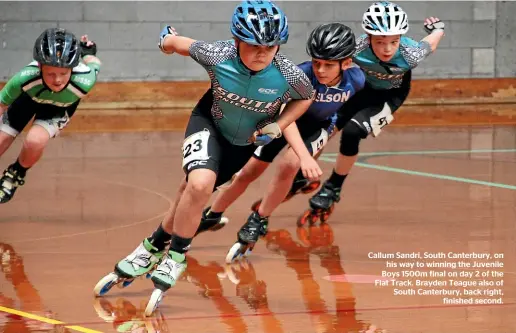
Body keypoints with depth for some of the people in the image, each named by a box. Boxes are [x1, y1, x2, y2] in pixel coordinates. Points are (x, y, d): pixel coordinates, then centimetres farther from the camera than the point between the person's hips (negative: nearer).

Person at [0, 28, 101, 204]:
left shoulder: (84, 82, -43)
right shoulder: (24, 79, -43)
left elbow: (94, 63, -18)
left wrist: (87, 52, 4)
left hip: (61, 106, -1)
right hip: (29, 97, 1)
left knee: (35, 142, -27)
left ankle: (16, 174, 6)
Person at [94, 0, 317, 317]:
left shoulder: (289, 75, -29)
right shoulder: (217, 55, -31)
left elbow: (307, 98, -5)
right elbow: (179, 43, -9)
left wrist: (277, 127, -17)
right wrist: (169, 37, 13)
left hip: (245, 142, 2)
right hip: (209, 124, -2)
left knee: (192, 193, 3)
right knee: (199, 183, -26)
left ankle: (156, 247, 26)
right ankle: (175, 257, -6)